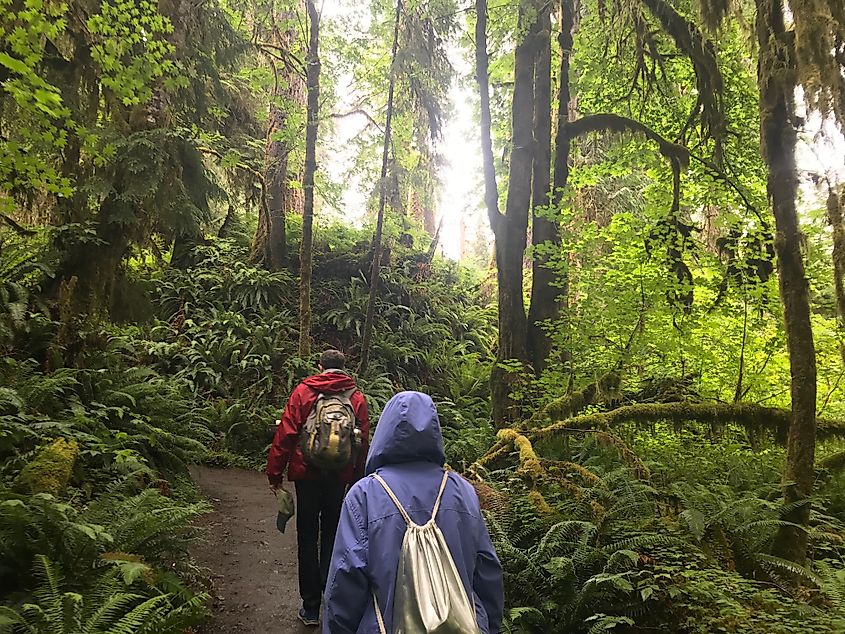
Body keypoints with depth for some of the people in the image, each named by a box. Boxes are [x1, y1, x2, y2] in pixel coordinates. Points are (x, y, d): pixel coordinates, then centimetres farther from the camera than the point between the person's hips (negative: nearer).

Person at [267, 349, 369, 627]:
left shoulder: (303, 391, -3)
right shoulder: (357, 398, 2)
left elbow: (285, 433, -6)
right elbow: (363, 442, 1)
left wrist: (275, 472, 0)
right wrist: (357, 478, 8)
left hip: (307, 474, -1)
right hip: (341, 477, 2)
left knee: (308, 539, 9)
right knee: (332, 537, 16)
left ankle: (311, 607, 15)